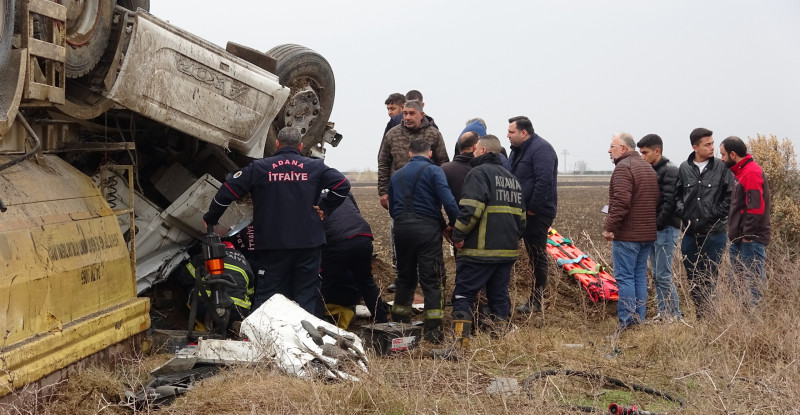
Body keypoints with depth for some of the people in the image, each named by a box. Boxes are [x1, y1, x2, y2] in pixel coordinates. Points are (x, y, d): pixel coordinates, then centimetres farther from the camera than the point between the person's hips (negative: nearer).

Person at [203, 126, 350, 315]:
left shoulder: (259, 168, 3)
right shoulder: (315, 167, 5)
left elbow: (228, 191, 0)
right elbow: (343, 185, -4)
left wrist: (210, 218, 12)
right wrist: (325, 208, 3)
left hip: (273, 244, 0)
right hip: (308, 242, 0)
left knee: (267, 293, 8)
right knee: (306, 296, 6)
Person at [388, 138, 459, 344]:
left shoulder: (397, 175, 17)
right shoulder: (433, 171, -1)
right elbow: (448, 201, -15)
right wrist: (454, 225, -5)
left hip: (402, 228, 5)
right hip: (427, 228, -5)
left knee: (405, 277, 17)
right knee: (431, 280, -1)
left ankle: (398, 324, 22)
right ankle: (432, 329, -4)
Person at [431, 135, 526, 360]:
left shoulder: (479, 173, -7)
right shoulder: (512, 178, 19)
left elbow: (471, 208, -19)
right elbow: (521, 216, 23)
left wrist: (458, 235, -11)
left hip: (480, 250, -8)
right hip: (508, 250, 8)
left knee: (463, 295, -4)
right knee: (499, 296, 15)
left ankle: (459, 346, -9)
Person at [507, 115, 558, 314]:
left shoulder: (541, 149, -15)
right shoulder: (518, 150, 16)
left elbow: (544, 181, -25)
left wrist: (533, 208, -22)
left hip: (537, 214, -9)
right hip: (521, 212, 9)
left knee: (537, 256, -1)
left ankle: (536, 301, 6)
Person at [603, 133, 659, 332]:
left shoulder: (623, 167, -13)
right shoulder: (649, 168, 18)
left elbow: (621, 202, -23)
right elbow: (656, 201, 21)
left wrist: (609, 226, -20)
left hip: (627, 234, -9)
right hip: (648, 233, 9)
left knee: (625, 277, -5)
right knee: (640, 276, 13)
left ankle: (627, 322, -5)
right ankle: (639, 319, 16)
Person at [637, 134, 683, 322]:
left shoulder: (670, 171, -12)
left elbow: (669, 203, -19)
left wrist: (657, 223, -17)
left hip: (666, 229, -9)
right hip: (653, 230, 9)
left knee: (663, 275, -8)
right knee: (656, 275, 12)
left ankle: (675, 314, -1)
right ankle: (663, 312, 19)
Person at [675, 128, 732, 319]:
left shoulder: (721, 167, -3)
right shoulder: (684, 168, 4)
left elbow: (730, 195, -1)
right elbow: (677, 195, 14)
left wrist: (717, 214, -7)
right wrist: (682, 212, 1)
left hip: (714, 233, -3)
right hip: (690, 233, 3)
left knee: (710, 278, 1)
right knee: (692, 278, 9)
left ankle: (709, 315, 10)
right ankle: (699, 315, 20)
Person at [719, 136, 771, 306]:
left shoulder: (751, 172, -13)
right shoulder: (741, 172, 19)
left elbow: (756, 207, -21)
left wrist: (748, 235, -19)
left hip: (751, 240, -10)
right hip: (739, 240, 10)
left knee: (754, 282, -8)